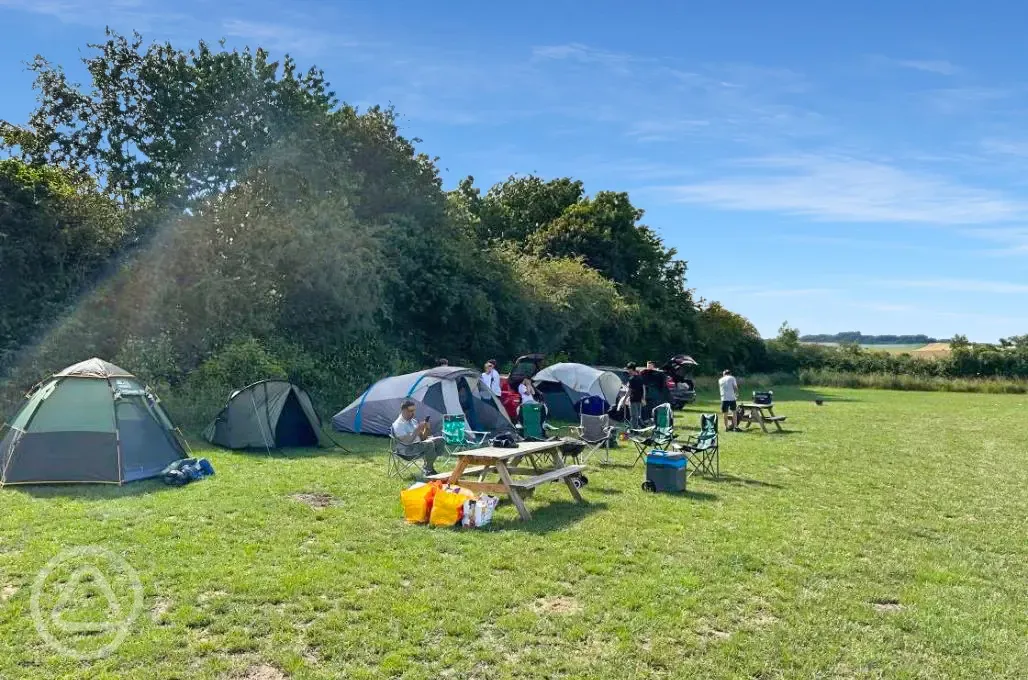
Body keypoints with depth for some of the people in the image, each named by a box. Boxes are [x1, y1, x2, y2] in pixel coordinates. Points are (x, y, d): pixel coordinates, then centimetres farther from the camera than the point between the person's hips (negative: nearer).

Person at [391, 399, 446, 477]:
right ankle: (429, 470, -15)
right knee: (429, 444, -31)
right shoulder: (398, 424, -13)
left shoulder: (413, 421, 13)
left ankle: (429, 466, -4)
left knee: (441, 440, -2)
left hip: (418, 445, 9)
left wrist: (426, 429, -5)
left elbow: (422, 438, 14)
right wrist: (418, 429, -23)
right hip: (407, 451, -9)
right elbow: (407, 441, -24)